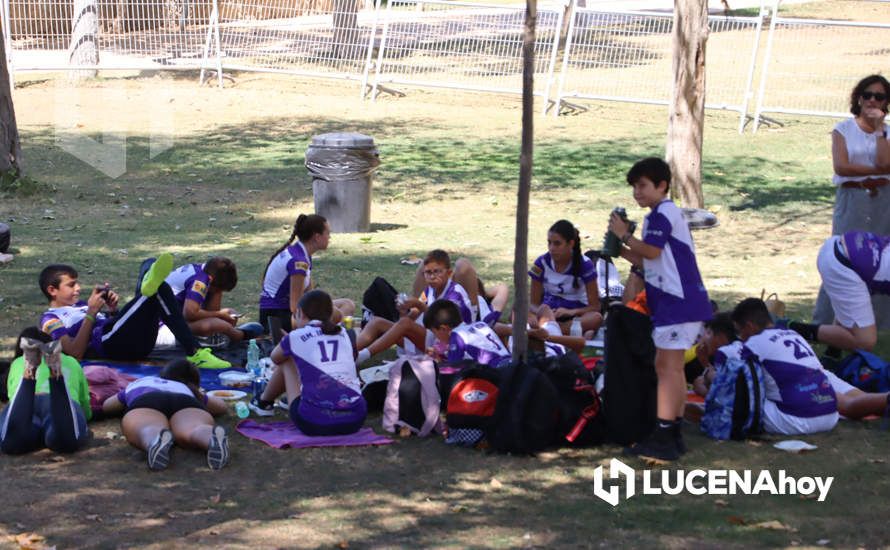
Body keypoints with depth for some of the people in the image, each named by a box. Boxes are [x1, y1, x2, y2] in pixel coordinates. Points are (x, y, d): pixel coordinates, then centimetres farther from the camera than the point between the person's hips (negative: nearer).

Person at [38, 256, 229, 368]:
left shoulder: (81, 305, 39)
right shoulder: (51, 319, 16)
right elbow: (76, 352, -4)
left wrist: (112, 311, 11)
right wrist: (91, 313, -6)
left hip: (138, 342, 8)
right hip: (108, 343, -8)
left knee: (150, 265, -7)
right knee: (159, 291, -28)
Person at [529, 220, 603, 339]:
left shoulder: (585, 265, -7)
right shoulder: (542, 263, -2)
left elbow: (594, 307, -8)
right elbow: (534, 303, 0)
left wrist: (571, 312, -27)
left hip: (576, 316, -2)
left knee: (596, 318, -36)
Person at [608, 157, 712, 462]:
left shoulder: (663, 214, -12)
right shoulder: (662, 214, 21)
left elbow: (651, 252, -20)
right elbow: (648, 261, 21)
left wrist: (625, 234, -8)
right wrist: (621, 249, 9)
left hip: (679, 301, -11)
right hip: (676, 302, 11)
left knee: (668, 367, -12)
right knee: (669, 368, 15)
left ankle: (663, 437, -15)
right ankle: (673, 433, 19)